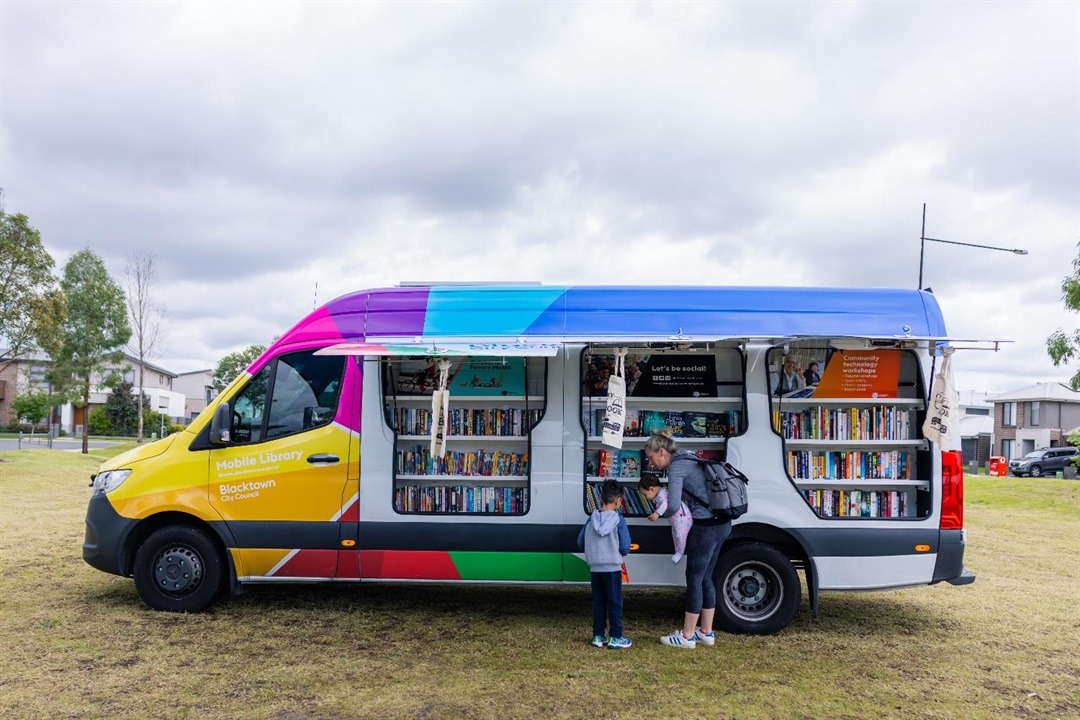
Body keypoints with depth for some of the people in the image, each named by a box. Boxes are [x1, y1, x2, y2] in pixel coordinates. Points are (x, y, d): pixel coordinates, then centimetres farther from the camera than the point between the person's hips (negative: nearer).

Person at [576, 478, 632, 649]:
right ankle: (616, 638, 10)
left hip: (595, 568, 4)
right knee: (615, 603, 6)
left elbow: (580, 543, 6)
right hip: (612, 568, -4)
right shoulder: (618, 520, -12)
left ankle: (598, 636, 18)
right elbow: (625, 547, -14)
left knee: (598, 602, 13)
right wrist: (622, 553, 8)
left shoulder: (591, 519, 0)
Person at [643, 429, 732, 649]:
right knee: (705, 578, 17)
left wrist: (662, 513, 1)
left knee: (694, 579, 1)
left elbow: (672, 506, -21)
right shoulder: (688, 459, 15)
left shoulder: (676, 467, -14)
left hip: (706, 527, -9)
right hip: (721, 524, 9)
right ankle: (706, 632, 25)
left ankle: (687, 636, 11)